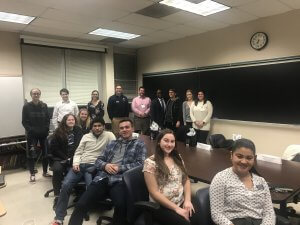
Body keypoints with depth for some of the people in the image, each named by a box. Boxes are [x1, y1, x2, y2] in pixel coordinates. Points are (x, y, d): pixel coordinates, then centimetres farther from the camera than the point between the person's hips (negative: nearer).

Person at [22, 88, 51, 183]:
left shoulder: (44, 105, 4)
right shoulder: (26, 106, -3)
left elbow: (48, 119, 6)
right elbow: (24, 121, -4)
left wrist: (46, 129, -5)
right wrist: (30, 130, -13)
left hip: (43, 133, 3)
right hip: (32, 134, -2)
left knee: (45, 152, 8)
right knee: (31, 154, 1)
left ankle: (45, 172, 23)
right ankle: (32, 174, 13)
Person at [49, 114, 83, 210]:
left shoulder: (78, 130, 9)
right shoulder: (58, 132, 3)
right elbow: (54, 148, 1)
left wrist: (73, 157, -7)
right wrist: (66, 158, -7)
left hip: (74, 158, 1)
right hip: (59, 158, -1)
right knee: (57, 169, -32)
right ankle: (57, 196, -25)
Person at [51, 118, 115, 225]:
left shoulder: (109, 135, 5)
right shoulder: (86, 136, 19)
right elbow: (78, 153, 18)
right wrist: (76, 163, -1)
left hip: (94, 166, -4)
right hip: (80, 165, 4)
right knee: (66, 185, -18)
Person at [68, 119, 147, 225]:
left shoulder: (139, 144, 12)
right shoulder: (112, 143, 25)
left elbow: (140, 164, 0)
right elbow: (98, 160, 21)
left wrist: (119, 168, -9)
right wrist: (105, 165, -2)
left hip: (120, 180, -4)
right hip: (102, 178, 4)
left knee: (121, 205, -34)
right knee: (81, 204, -17)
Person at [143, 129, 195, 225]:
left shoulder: (177, 158, 10)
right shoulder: (150, 162, -8)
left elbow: (186, 180, 12)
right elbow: (154, 192, -10)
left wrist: (187, 200, -4)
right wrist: (176, 208, -12)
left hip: (182, 202, 5)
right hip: (161, 207, -5)